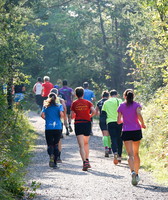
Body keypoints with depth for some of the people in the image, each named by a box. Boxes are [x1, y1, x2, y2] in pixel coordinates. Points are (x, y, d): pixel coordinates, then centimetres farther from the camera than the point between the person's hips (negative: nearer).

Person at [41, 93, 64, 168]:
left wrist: (46, 119, 12)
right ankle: (54, 163, 7)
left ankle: (51, 155, -28)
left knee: (50, 145, 4)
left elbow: (42, 115, -7)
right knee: (56, 145, 10)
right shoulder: (59, 106, 4)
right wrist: (60, 118, 10)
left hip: (48, 128, 0)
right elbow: (61, 114, -12)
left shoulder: (46, 106, 6)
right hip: (58, 127, 0)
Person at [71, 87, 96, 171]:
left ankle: (85, 162, -21)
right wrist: (90, 116, 8)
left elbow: (72, 116, 1)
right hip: (87, 123, 2)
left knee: (81, 146, -6)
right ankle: (87, 160, 22)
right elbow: (94, 111, -11)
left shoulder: (74, 103, 1)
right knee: (86, 143, 22)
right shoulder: (88, 102, 3)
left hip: (78, 124, -2)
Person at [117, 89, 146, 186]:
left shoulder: (121, 106, 4)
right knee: (136, 154, 16)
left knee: (130, 154, -8)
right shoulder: (137, 105, 1)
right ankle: (137, 174, 18)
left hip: (126, 132, -1)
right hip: (137, 131, 1)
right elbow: (139, 115, -18)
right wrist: (143, 124, -2)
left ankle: (133, 172, -32)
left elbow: (119, 121, 2)